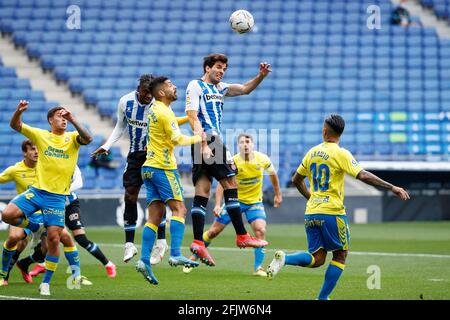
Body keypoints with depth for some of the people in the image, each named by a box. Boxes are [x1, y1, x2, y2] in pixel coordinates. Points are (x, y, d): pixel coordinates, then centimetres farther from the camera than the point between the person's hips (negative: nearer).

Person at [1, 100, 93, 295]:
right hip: (36, 190, 1)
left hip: (57, 196, -1)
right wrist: (19, 111, -23)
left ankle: (46, 283, 6)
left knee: (53, 237, -6)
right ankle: (37, 228, 13)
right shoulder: (40, 135, 5)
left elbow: (88, 139, -18)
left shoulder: (72, 138, 3)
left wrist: (73, 120, -28)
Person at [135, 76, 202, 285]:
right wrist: (198, 138, 0)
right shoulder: (164, 112, -11)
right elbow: (177, 139, -15)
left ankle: (144, 260, -6)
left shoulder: (154, 109, 17)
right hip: (163, 167, -9)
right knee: (178, 209, -10)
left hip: (149, 168, 9)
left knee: (155, 216, 4)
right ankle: (175, 254, -22)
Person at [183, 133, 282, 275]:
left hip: (255, 202, 1)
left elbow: (272, 174, 9)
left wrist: (278, 194, 16)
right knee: (214, 231, 0)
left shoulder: (262, 159, -12)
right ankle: (193, 257, 19)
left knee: (260, 230, -21)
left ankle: (258, 267, -11)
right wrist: (218, 204, -29)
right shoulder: (233, 162, -19)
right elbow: (222, 183, -17)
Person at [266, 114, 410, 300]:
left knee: (317, 259, 8)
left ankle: (284, 258, -17)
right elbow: (363, 176, -20)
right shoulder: (340, 154, -9)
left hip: (311, 213, 6)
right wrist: (392, 188, -18)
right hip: (332, 213, -5)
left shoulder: (312, 152, 9)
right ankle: (322, 298, 4)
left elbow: (296, 180, 19)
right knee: (340, 256, 10)